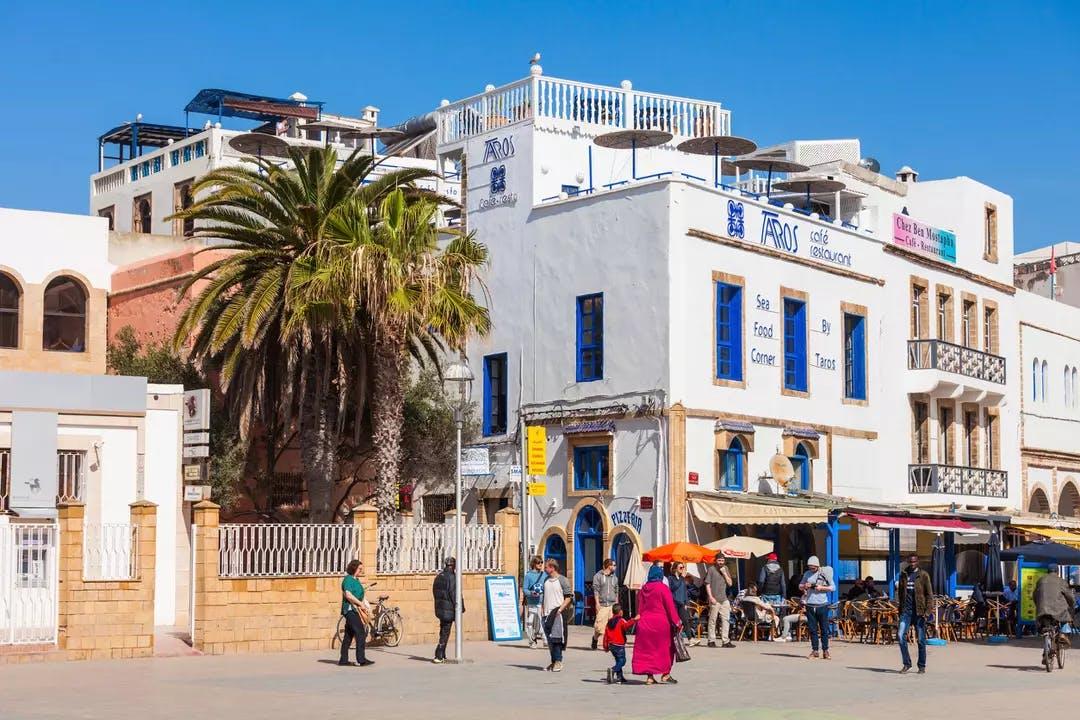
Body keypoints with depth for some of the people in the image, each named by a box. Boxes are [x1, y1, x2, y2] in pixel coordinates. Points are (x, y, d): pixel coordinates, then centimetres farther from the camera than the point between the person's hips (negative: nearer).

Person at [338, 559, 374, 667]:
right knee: (360, 632, -15)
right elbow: (348, 595, -22)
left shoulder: (356, 580, 19)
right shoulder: (348, 579, -11)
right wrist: (361, 604, -19)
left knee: (349, 635, 11)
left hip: (355, 610, 10)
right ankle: (361, 659, -18)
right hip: (350, 609, -10)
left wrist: (362, 605, 10)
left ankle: (343, 660, 14)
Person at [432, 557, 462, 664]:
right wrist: (460, 607, -10)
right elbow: (454, 594, -18)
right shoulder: (451, 577, -16)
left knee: (443, 632, 17)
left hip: (439, 608, 8)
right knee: (445, 633, -4)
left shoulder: (438, 577, 9)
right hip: (448, 609, -8)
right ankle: (438, 656, -8)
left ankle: (442, 656, 21)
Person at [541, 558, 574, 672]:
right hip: (547, 614, 7)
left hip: (558, 614, -6)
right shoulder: (546, 581, 15)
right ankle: (553, 661, 15)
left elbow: (569, 597, -6)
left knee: (556, 638, -10)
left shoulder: (563, 580, -5)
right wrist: (542, 609, 12)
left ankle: (558, 661, -4)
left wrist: (560, 609, -14)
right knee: (549, 639, 8)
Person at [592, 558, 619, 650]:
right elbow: (596, 590, -3)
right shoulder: (598, 576, 1)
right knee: (599, 624, -7)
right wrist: (597, 603, -10)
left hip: (612, 605, 4)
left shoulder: (615, 578, 17)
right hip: (602, 605, -4)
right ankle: (595, 639, 17)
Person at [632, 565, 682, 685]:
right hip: (661, 622, -4)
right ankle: (665, 674, 9)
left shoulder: (643, 589, 8)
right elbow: (670, 607, -10)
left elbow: (639, 608, 11)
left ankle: (649, 676, 4)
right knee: (665, 648, 10)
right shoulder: (662, 588, -8)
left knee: (647, 649, 7)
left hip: (644, 622, 4)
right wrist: (676, 623, -7)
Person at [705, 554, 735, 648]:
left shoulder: (725, 569, 12)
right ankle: (711, 641, 6)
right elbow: (707, 584, -5)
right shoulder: (711, 569, -3)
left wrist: (724, 573, -3)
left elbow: (730, 583, 10)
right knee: (712, 620, -1)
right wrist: (711, 597, -13)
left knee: (726, 620, 1)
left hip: (724, 599, 5)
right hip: (714, 599, -5)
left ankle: (725, 641, 3)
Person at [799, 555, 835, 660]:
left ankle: (825, 650, 5)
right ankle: (814, 650, 10)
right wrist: (804, 586, -5)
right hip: (810, 605, 3)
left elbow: (833, 587, 0)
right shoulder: (807, 574, 10)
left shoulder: (825, 573, 0)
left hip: (822, 605, -3)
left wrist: (822, 588, -14)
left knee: (824, 628, -1)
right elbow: (800, 586, 17)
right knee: (812, 629, 4)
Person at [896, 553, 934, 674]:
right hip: (906, 610, 3)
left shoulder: (923, 575, -1)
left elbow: (929, 594, -2)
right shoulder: (904, 575, 11)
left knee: (921, 639, 3)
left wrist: (928, 611, -11)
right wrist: (899, 607, 9)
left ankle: (922, 666, 14)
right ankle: (906, 663, 3)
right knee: (901, 635, -9)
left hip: (919, 611, -3)